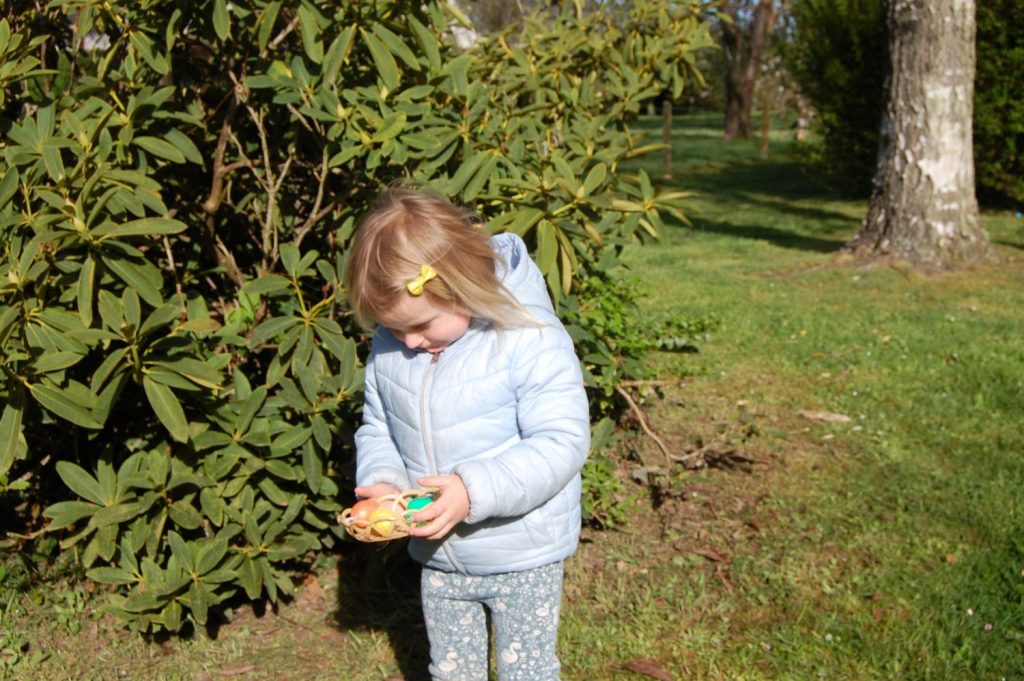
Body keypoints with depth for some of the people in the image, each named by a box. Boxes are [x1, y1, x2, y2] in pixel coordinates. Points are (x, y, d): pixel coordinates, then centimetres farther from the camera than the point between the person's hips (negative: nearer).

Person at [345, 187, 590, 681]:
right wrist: (381, 481, -14)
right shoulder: (390, 345, -4)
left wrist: (476, 490, -35)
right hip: (439, 556, 5)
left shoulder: (530, 339, -23)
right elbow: (377, 427, 8)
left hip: (522, 556, -5)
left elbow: (561, 443, -24)